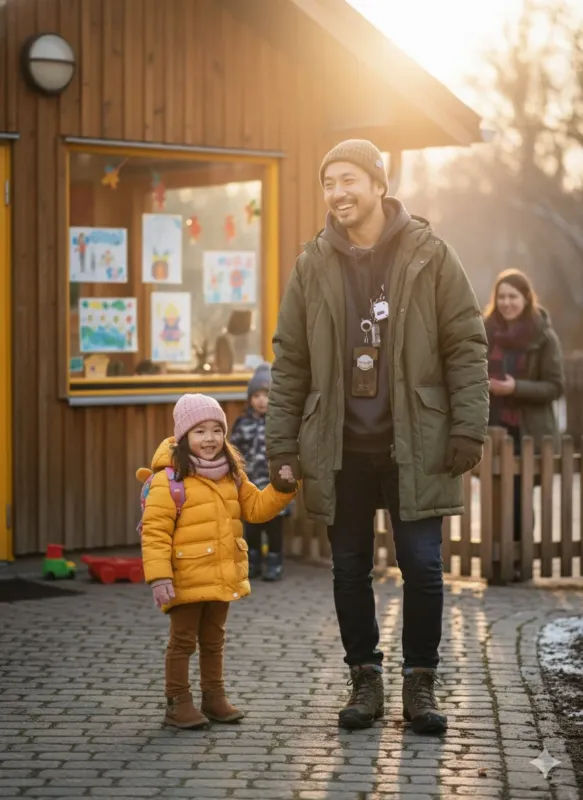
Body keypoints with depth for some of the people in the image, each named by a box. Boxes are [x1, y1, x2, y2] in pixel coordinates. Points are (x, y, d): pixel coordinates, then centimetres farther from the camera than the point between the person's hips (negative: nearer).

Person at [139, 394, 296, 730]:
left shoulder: (232, 476, 6)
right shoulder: (169, 479, -16)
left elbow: (256, 508, 13)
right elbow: (155, 531, -18)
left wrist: (282, 487, -3)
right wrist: (159, 577, -23)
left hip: (223, 577, 7)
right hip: (187, 580, -6)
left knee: (213, 640, 19)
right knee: (183, 641, 3)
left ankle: (214, 697, 30)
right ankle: (178, 703, 12)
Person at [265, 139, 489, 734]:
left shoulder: (429, 256, -2)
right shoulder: (313, 266, 5)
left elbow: (467, 346, -1)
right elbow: (290, 362, 7)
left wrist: (468, 429, -8)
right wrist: (281, 445, 3)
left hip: (414, 446, -2)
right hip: (340, 448, 2)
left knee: (422, 566, -1)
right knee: (350, 569, 8)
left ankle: (420, 683, 13)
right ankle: (365, 679, 22)